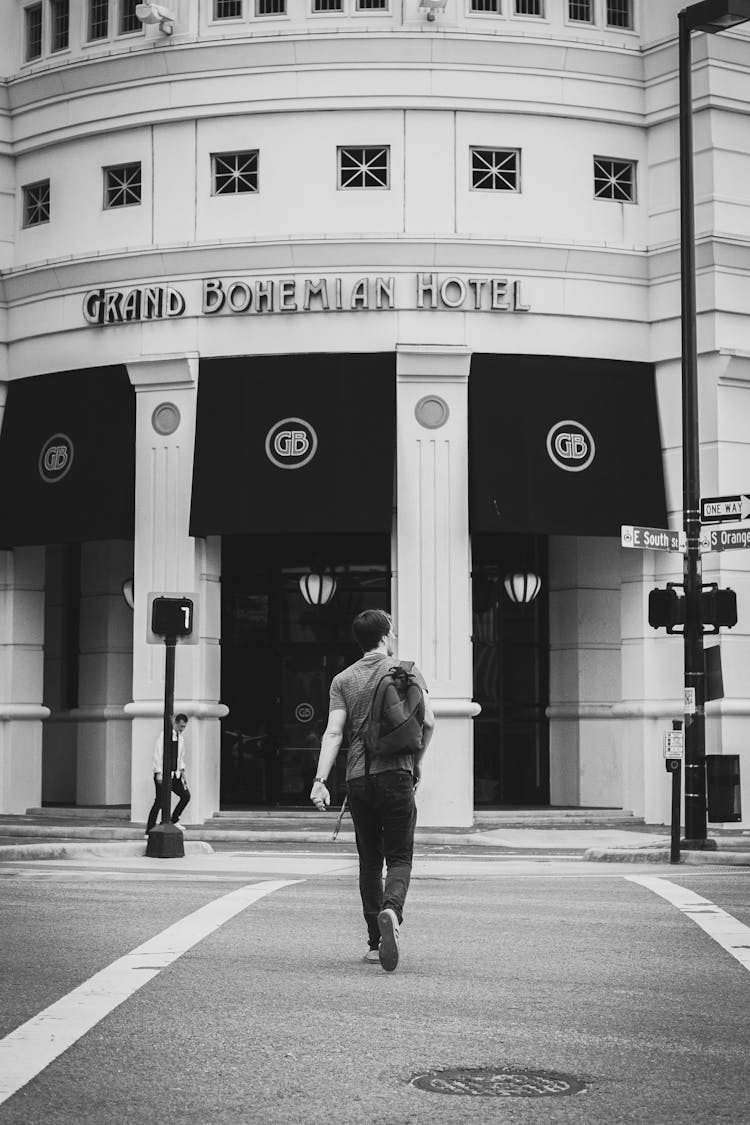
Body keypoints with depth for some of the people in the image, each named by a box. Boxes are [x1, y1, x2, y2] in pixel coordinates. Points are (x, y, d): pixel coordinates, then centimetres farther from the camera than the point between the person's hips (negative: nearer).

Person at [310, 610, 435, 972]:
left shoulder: (343, 680, 8)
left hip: (358, 778, 2)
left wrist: (320, 781, -10)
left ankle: (375, 942, 15)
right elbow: (428, 722, -2)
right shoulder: (407, 670, 4)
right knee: (399, 857, 1)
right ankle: (391, 910, -29)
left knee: (369, 860, 13)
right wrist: (416, 763, 13)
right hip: (396, 774, -2)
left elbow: (334, 732, -4)